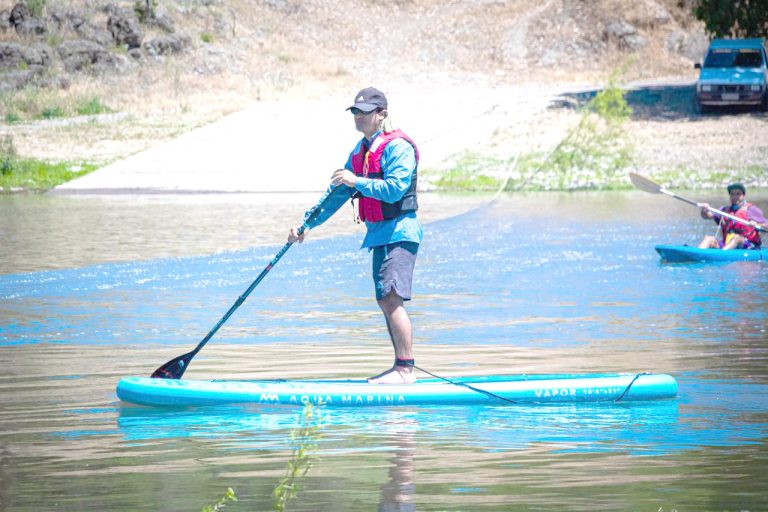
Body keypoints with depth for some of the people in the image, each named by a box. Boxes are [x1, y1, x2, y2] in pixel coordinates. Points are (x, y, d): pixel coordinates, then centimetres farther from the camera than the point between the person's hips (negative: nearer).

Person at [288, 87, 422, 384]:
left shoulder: (398, 147, -11)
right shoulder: (360, 150, 17)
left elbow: (394, 189, -24)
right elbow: (337, 193, 22)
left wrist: (356, 182, -22)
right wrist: (307, 223, 18)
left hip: (399, 233, -10)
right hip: (379, 235, 10)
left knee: (392, 300, -16)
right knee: (386, 302, 9)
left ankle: (406, 370, -16)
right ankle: (400, 369, 13)